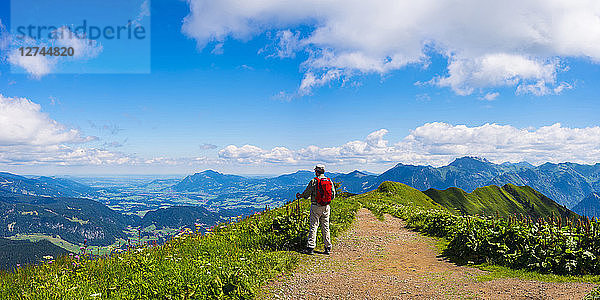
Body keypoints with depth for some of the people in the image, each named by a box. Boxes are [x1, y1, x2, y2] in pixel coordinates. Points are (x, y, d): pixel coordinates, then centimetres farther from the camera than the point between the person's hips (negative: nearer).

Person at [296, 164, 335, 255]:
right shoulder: (329, 181, 4)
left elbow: (306, 194, -7)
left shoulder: (314, 181, -11)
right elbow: (333, 195, 9)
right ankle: (328, 248, 13)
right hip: (326, 207, 4)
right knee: (325, 227, 10)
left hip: (316, 207, -4)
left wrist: (299, 196, 14)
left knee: (313, 227, 0)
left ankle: (310, 247, -2)